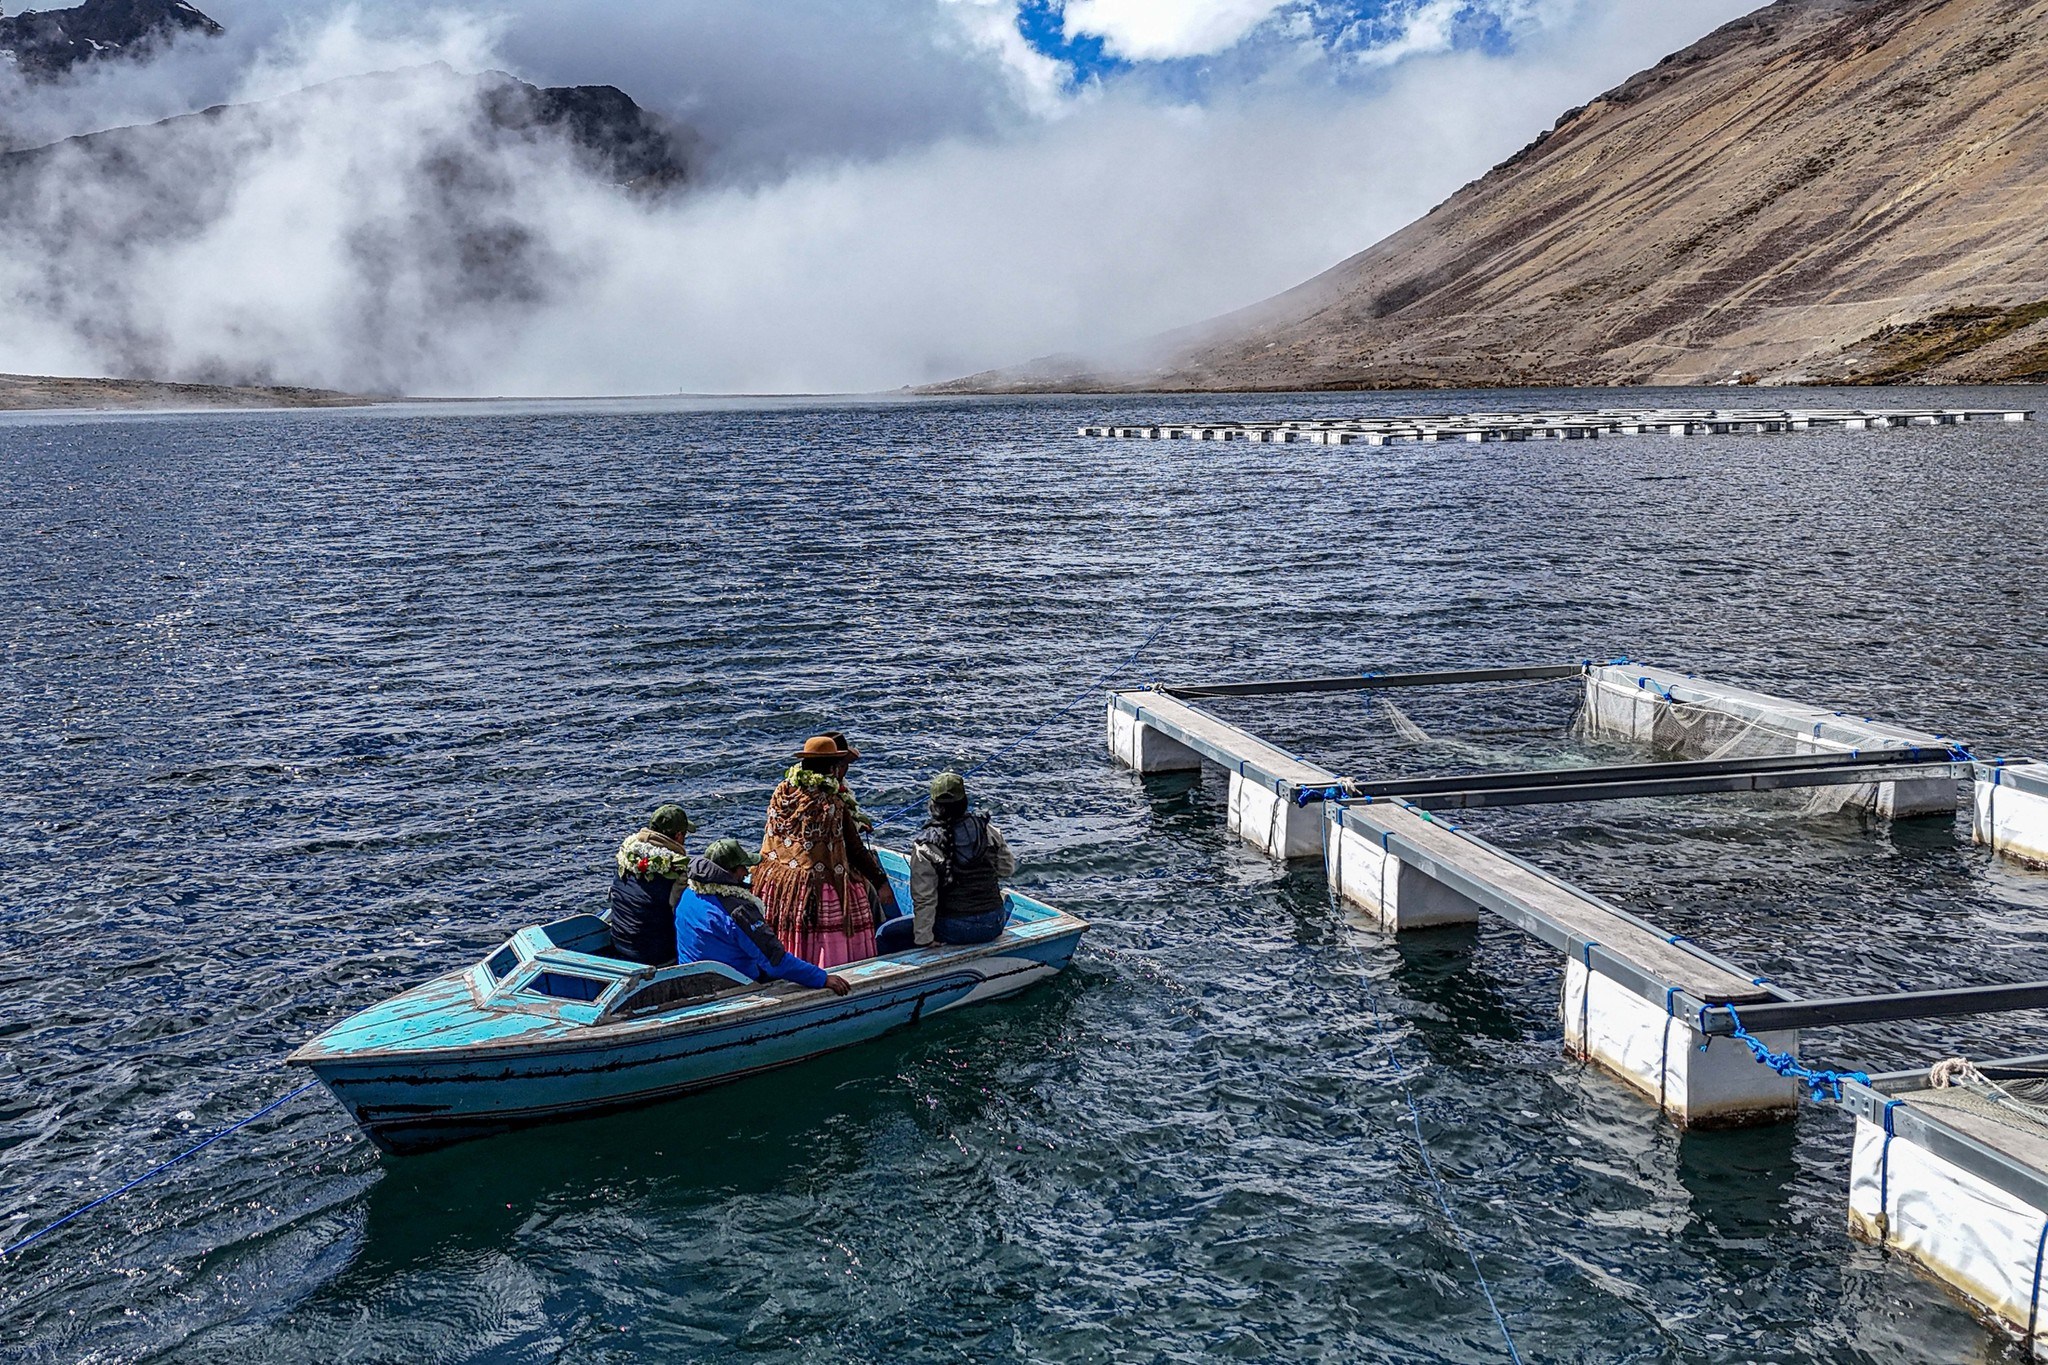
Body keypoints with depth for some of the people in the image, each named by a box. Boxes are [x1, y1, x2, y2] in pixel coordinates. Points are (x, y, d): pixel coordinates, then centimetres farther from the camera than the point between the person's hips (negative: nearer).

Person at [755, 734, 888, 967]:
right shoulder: (833, 804, -13)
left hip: (774, 886, 6)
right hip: (818, 892, -6)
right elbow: (856, 851, -6)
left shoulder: (781, 793, 0)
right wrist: (881, 879, 6)